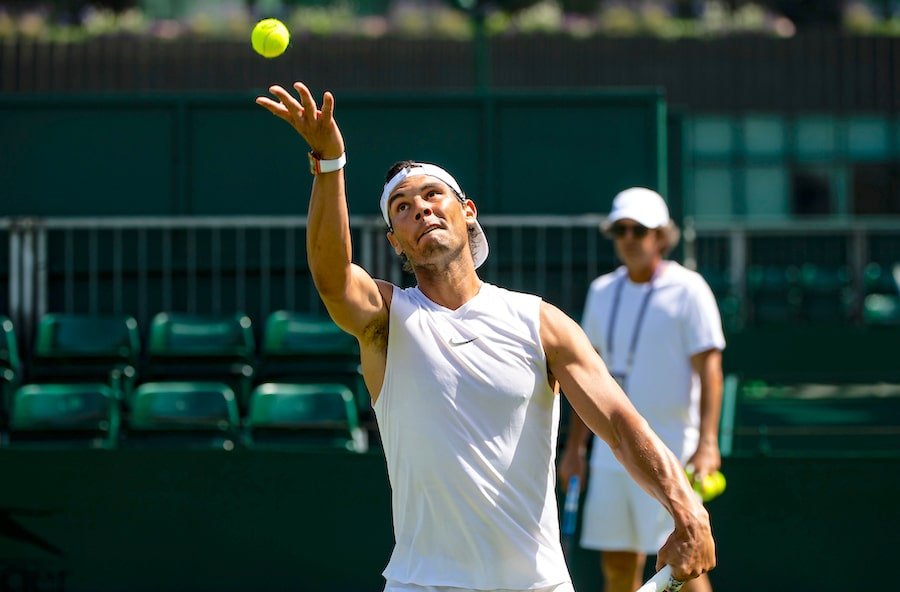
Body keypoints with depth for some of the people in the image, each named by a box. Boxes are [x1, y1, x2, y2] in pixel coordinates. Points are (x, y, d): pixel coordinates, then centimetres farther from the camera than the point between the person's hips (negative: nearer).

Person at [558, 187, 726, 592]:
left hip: (668, 452, -6)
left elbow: (709, 369, -11)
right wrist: (574, 445, 15)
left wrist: (706, 444, -21)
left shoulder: (687, 290, -5)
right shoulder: (602, 292, 12)